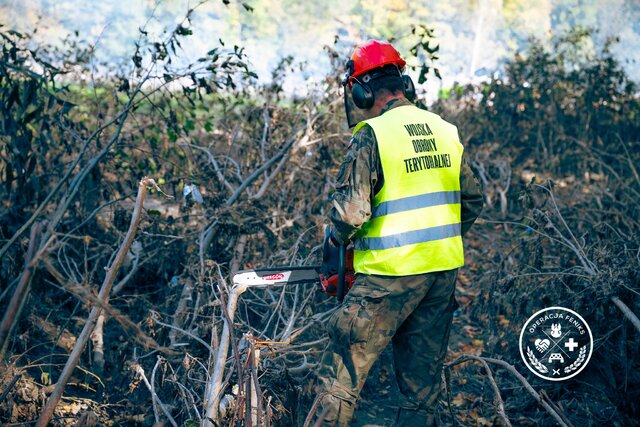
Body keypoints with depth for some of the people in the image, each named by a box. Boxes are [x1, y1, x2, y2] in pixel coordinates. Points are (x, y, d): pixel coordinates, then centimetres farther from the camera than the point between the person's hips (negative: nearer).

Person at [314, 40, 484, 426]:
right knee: (423, 383, 14)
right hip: (444, 271, 6)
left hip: (391, 276, -6)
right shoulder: (446, 132, 8)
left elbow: (350, 210, -18)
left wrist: (341, 238, 2)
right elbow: (473, 202, 14)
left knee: (342, 375, 4)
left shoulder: (372, 136, -12)